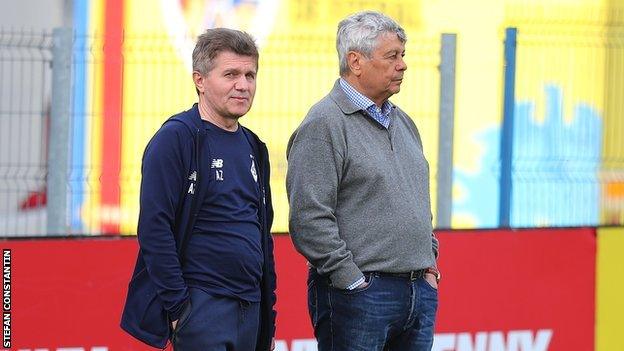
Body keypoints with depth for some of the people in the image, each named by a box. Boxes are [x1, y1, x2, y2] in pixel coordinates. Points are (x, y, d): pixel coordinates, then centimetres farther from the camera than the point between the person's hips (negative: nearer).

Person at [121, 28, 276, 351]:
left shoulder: (252, 147, 16)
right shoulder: (176, 138, -9)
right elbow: (154, 229, -15)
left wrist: (269, 318, 18)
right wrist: (178, 307, -17)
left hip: (250, 309, 8)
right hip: (202, 308, -8)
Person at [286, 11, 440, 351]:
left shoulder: (402, 122, 17)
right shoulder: (323, 125, -10)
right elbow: (309, 219, -16)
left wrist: (428, 264, 16)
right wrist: (353, 281, -16)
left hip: (420, 293, 8)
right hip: (358, 295, -8)